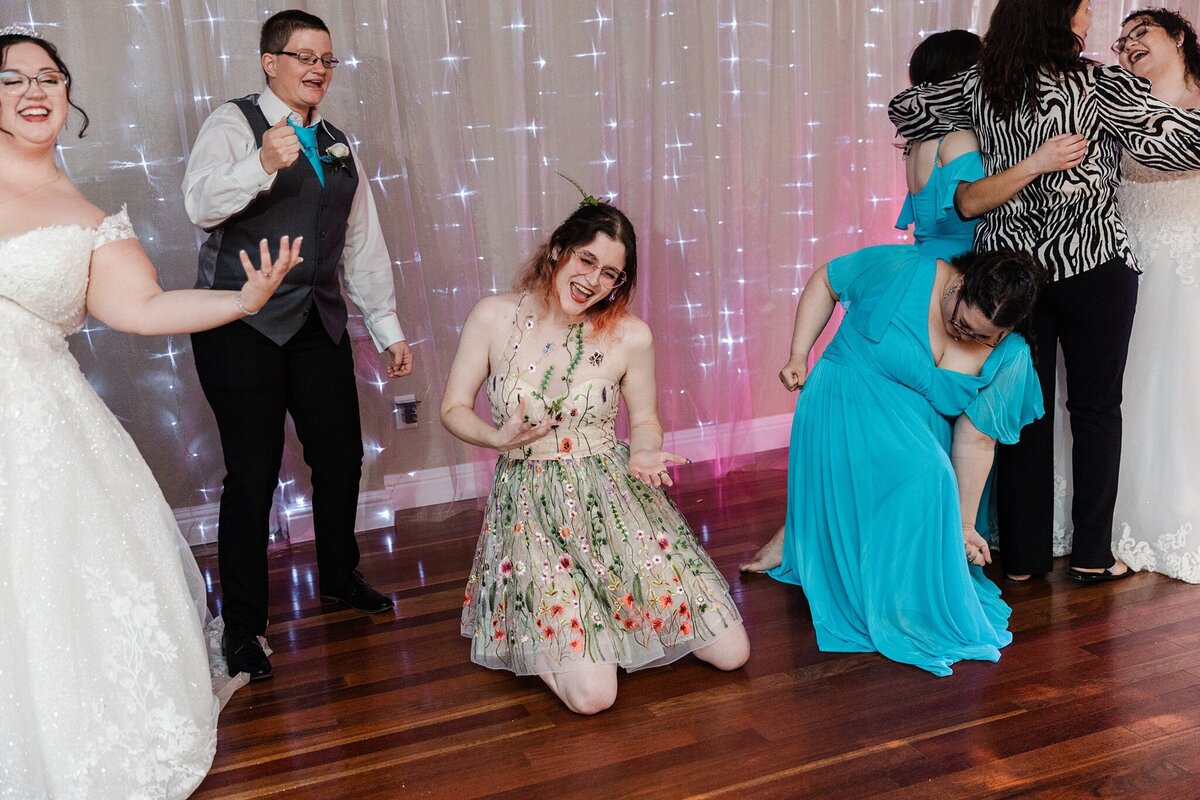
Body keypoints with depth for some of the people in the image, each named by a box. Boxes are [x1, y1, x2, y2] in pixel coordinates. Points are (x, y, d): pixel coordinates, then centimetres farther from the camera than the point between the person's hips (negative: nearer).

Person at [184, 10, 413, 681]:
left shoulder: (338, 146, 16)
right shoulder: (233, 125, -3)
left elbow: (364, 242, 18)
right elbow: (201, 203, -20)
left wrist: (389, 327, 15)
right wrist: (262, 163, -38)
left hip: (320, 324, 6)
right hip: (243, 329, -6)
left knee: (341, 456, 11)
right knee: (253, 474, -3)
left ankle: (341, 575, 35)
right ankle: (243, 625, 12)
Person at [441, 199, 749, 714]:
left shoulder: (631, 336, -5)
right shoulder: (493, 318, -7)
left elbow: (645, 419, 9)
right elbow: (454, 409, 2)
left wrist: (643, 455, -14)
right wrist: (500, 437, -18)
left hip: (614, 497, 3)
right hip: (534, 507, -2)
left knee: (730, 653, -2)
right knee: (592, 694, -17)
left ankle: (618, 611, 23)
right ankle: (532, 625, 16)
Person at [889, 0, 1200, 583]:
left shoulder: (981, 85, 2)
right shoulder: (1102, 85, -10)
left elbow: (905, 106, 12)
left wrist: (948, 138, 25)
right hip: (1092, 263, -4)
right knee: (1096, 407, 9)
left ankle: (1023, 556, 14)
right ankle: (1092, 555, 15)